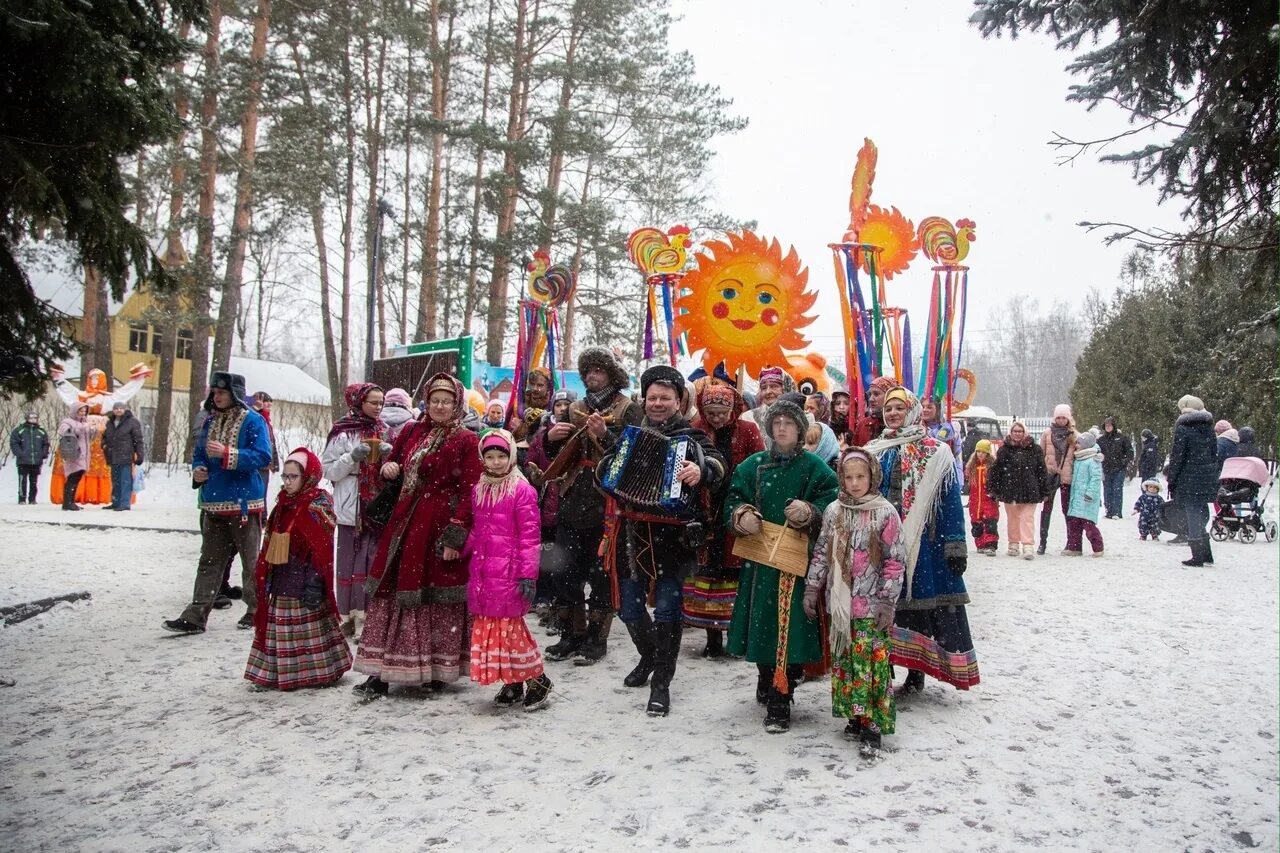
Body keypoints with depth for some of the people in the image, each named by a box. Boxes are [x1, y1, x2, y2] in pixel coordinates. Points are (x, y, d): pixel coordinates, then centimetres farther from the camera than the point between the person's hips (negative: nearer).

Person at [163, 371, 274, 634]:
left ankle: (256, 610, 19)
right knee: (209, 561, 9)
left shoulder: (253, 421, -9)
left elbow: (263, 456, -19)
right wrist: (197, 470, -3)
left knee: (251, 560, 6)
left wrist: (226, 453, -26)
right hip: (214, 503, 6)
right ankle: (195, 616, 10)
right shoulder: (210, 422, 11)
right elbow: (198, 454, 19)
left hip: (244, 503, -6)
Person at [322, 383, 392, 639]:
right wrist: (353, 457, -16)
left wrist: (389, 455, -4)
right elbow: (329, 470, -4)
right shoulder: (343, 433, -3)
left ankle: (368, 613, 11)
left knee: (376, 560, 3)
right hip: (353, 508, -4)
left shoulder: (383, 430, 11)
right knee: (351, 561, -3)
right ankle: (348, 616, 5)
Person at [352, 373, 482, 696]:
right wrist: (388, 467, 0)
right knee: (393, 592, 5)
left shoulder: (467, 441, -5)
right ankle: (382, 671, 11)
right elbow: (392, 462, 25)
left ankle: (439, 670, 17)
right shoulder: (412, 431, 12)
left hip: (441, 526, -5)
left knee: (439, 598, 2)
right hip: (406, 523, 6)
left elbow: (470, 491, -11)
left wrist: (455, 535, -18)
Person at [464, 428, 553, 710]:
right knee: (487, 624, 9)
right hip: (481, 570, 7)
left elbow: (529, 535, -10)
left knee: (509, 625, -5)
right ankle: (512, 683, 21)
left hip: (508, 571, -7)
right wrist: (461, 550, 4)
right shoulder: (478, 489, 12)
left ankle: (537, 679, 12)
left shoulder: (522, 489, -8)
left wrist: (528, 574, -14)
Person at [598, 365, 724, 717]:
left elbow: (715, 462, -19)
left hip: (672, 535, -4)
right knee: (629, 607, 12)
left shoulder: (690, 436, -1)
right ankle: (648, 657, 40)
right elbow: (603, 470, 12)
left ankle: (662, 683, 13)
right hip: (633, 533, 4)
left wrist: (700, 469, -43)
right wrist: (608, 466, -13)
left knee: (666, 607, -2)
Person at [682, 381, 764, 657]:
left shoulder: (747, 430, -1)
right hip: (705, 512, 1)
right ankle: (713, 638, 15)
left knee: (735, 568, 2)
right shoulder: (695, 431, 4)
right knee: (708, 566, 5)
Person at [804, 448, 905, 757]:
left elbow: (894, 562, -7)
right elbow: (821, 553, 12)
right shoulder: (833, 510, 6)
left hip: (871, 605, -4)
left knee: (871, 662, -5)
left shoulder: (885, 513, -7)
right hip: (839, 603, 5)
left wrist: (888, 602, -9)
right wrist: (812, 589, 8)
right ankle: (855, 715, 24)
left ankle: (872, 723, 3)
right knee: (843, 660, 11)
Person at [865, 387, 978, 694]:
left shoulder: (935, 453, -2)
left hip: (921, 542, -4)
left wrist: (955, 547, -10)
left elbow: (951, 501, -5)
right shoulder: (875, 452, 12)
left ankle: (916, 672, 13)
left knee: (920, 602, 1)